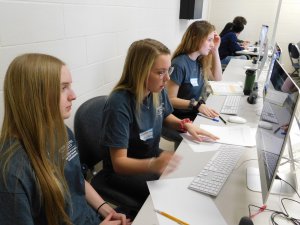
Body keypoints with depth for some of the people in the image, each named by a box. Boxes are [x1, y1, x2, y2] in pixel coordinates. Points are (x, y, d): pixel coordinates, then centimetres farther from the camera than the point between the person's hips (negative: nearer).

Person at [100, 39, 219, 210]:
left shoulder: (158, 91, -9)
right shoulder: (119, 104, -31)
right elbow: (119, 162, -30)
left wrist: (186, 125, -8)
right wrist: (153, 165, -48)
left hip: (153, 157, 7)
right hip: (125, 172, -6)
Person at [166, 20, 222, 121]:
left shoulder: (199, 60, 3)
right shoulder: (179, 64, -22)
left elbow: (217, 78, 16)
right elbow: (171, 100, -20)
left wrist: (215, 51, 6)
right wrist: (196, 104, -32)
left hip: (196, 112, 8)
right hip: (180, 116, -8)